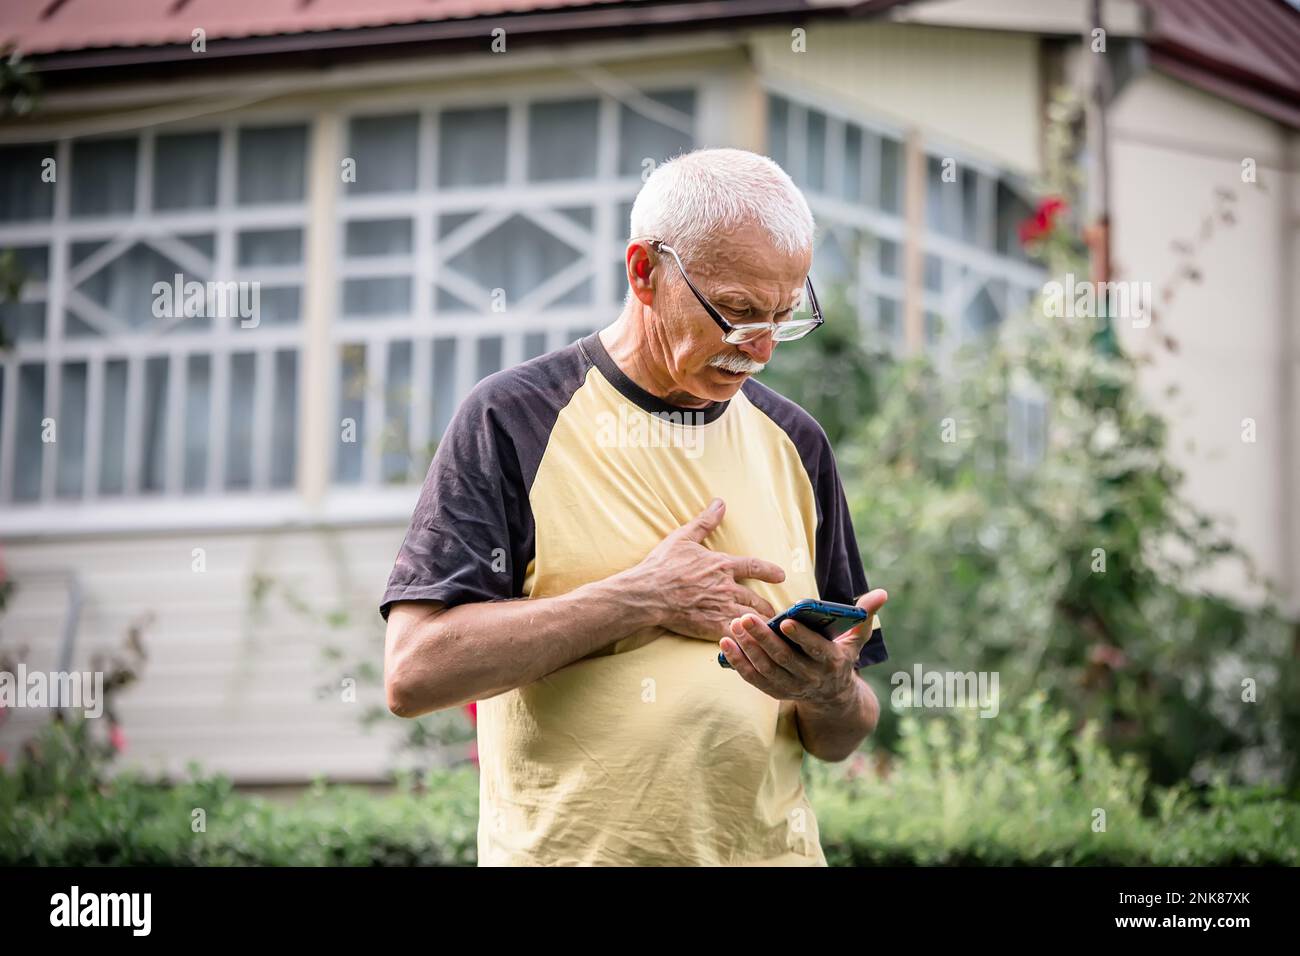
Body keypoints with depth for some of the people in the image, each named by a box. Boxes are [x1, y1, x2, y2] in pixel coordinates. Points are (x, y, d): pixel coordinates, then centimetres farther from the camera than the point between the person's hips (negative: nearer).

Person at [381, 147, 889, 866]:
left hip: (769, 847, 4)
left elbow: (840, 740, 11)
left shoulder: (793, 444, 8)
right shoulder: (514, 419, -5)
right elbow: (415, 672, -16)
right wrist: (644, 599, -15)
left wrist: (830, 693, -11)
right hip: (567, 847, -3)